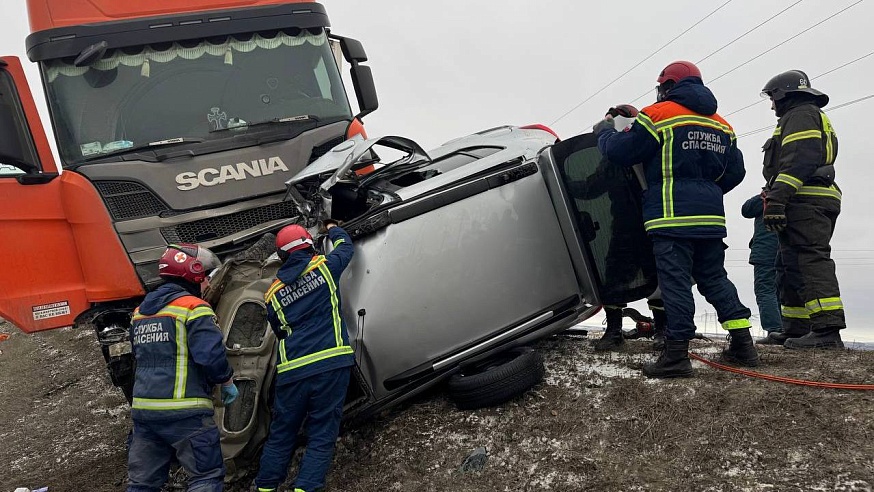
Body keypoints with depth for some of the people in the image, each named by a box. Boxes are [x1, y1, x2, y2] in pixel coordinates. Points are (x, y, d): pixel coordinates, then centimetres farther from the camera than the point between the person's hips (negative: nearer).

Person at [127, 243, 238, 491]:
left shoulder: (140, 312, 16)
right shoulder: (193, 307, -9)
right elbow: (211, 354, -18)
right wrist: (228, 383, -2)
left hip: (142, 408, 7)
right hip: (184, 411, -7)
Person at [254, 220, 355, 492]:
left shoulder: (273, 293, 12)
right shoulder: (324, 267, 6)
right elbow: (345, 246, 25)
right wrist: (332, 227, 45)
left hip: (291, 371, 3)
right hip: (330, 364, -2)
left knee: (280, 435, 16)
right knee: (321, 436, 2)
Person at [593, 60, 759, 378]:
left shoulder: (658, 116, -4)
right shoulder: (721, 125, 18)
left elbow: (619, 151, -4)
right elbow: (734, 172, 20)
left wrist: (604, 131, 16)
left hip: (672, 217, -7)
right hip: (711, 218, 7)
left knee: (675, 281, -6)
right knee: (714, 278, 15)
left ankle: (676, 354, -6)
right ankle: (742, 343, 15)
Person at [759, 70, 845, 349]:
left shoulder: (800, 115, -1)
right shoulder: (818, 119, 33)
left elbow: (797, 161, -17)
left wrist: (777, 198, -25)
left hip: (804, 201, -11)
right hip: (820, 201, 11)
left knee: (812, 261, -17)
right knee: (791, 267, 12)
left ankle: (827, 331, -24)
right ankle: (796, 330, 14)